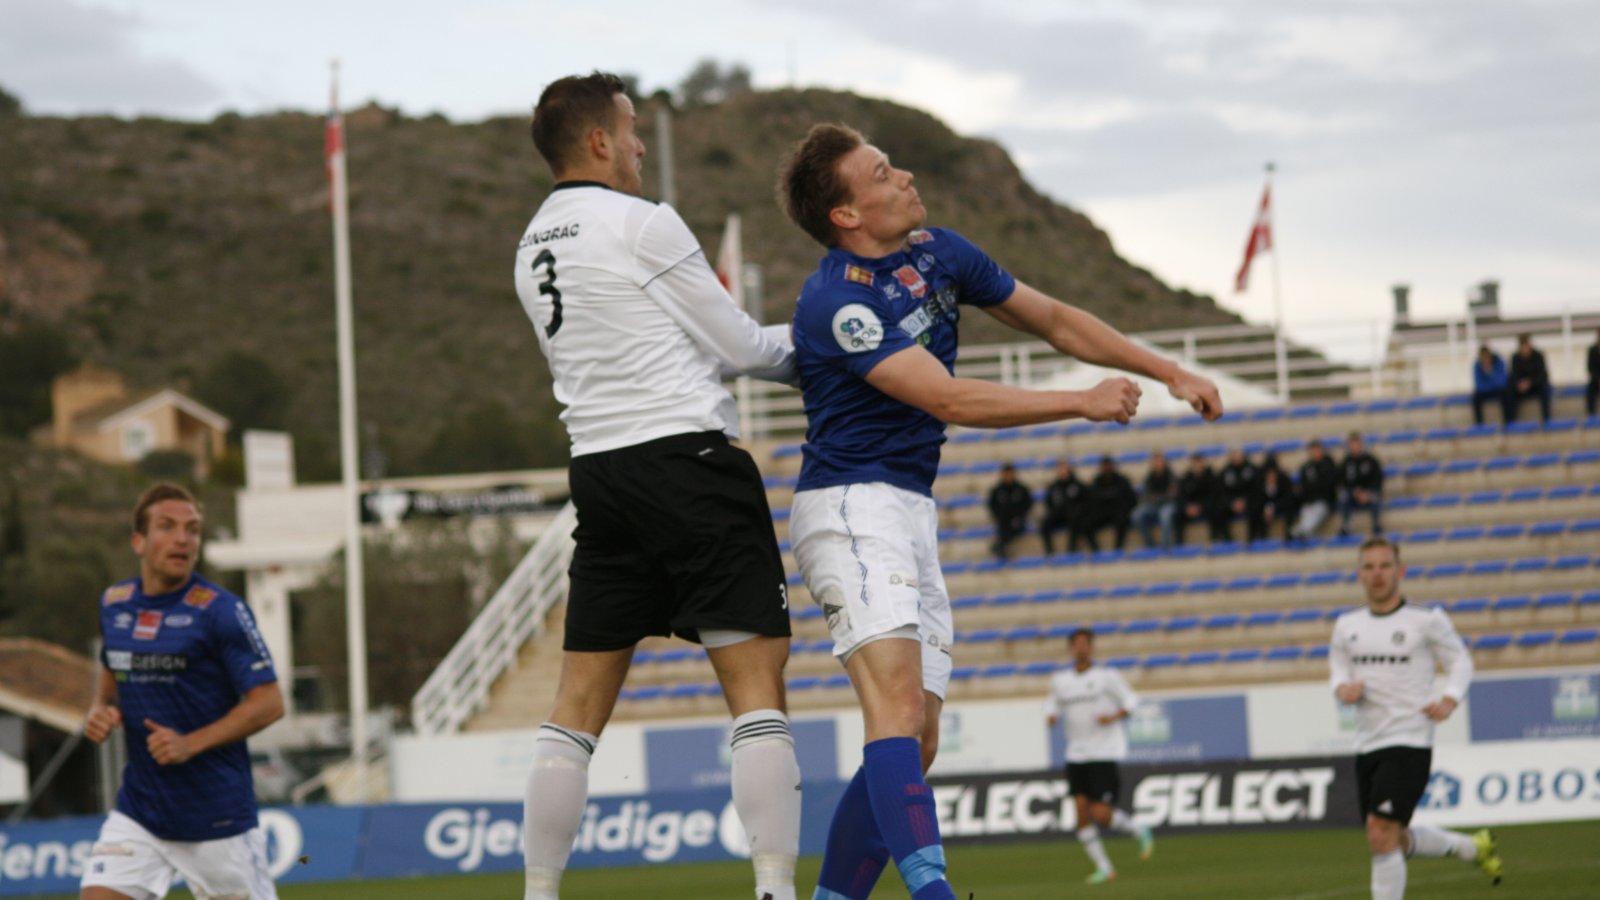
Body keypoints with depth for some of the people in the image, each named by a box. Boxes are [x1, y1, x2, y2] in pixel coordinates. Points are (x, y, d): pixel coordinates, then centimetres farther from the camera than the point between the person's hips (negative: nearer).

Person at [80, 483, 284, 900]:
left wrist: (192, 744, -22)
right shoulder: (113, 604, 5)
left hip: (218, 814, -5)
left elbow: (269, 702, -13)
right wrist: (101, 710, 2)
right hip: (139, 813, 5)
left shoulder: (221, 611, -13)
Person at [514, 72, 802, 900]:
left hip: (600, 472, 7)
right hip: (688, 456, -7)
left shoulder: (534, 249, 16)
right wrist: (799, 357, 16)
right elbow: (737, 345, -3)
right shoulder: (643, 224, -7)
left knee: (579, 704, 8)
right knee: (756, 684, -7)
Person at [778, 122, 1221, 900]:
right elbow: (950, 400, -22)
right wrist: (1084, 403, -17)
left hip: (910, 514, 9)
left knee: (914, 746, 3)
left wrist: (1170, 374, 19)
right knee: (897, 698, -27)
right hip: (850, 506, -9)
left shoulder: (937, 253, 9)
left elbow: (1053, 319, 20)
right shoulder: (834, 304, -18)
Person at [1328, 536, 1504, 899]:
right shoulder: (1347, 625, 7)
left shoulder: (1426, 620, -5)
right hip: (1367, 745, 6)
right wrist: (1342, 688, -4)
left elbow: (1460, 661, 5)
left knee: (1381, 834, -18)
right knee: (1396, 840, 16)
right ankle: (1473, 847, 42)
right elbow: (1338, 666, 20)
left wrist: (1449, 700, -13)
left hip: (1410, 742, -6)